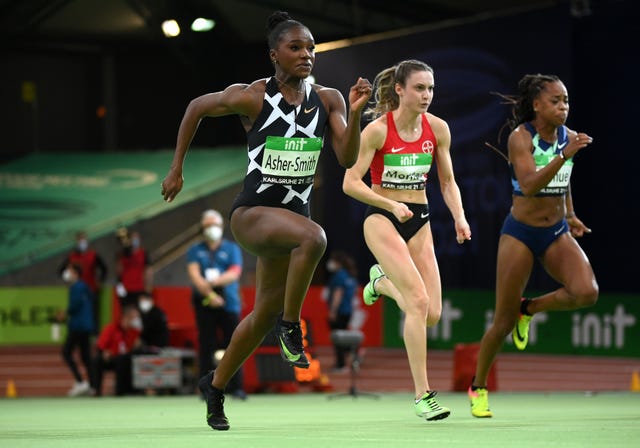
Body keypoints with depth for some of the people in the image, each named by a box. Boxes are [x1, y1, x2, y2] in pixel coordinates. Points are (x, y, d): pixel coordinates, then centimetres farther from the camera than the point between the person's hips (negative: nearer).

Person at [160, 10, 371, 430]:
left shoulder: (327, 100, 1)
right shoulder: (252, 97, -10)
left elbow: (348, 158, -7)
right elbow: (197, 107, 6)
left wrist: (355, 113, -23)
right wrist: (177, 169, 9)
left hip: (294, 213, 6)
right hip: (252, 212, -6)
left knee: (266, 312, 15)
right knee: (314, 237, -36)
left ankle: (217, 385, 37)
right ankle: (291, 326, -16)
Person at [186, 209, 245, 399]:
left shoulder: (232, 249, 11)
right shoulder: (195, 251, 11)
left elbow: (234, 273, -4)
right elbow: (194, 274, -3)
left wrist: (214, 281, -21)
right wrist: (209, 294, -18)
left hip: (228, 303, 0)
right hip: (204, 303, 0)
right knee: (206, 346, -2)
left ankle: (236, 387, -4)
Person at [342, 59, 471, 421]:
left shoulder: (437, 128, 1)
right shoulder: (378, 130, -13)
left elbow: (447, 181, 11)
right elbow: (351, 182, -12)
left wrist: (460, 217, -6)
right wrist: (391, 205, -24)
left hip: (419, 220, 5)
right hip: (382, 219, -5)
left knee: (432, 315, -1)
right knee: (419, 301, -20)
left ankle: (382, 282, 32)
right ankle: (423, 395, -14)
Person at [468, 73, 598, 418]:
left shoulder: (569, 137, 1)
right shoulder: (520, 137, -15)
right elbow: (529, 185, -30)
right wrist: (564, 156, -37)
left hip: (557, 233, 4)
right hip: (520, 233, -4)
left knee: (586, 292, -24)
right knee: (503, 322, 0)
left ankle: (530, 308, 7)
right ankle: (478, 387, 24)